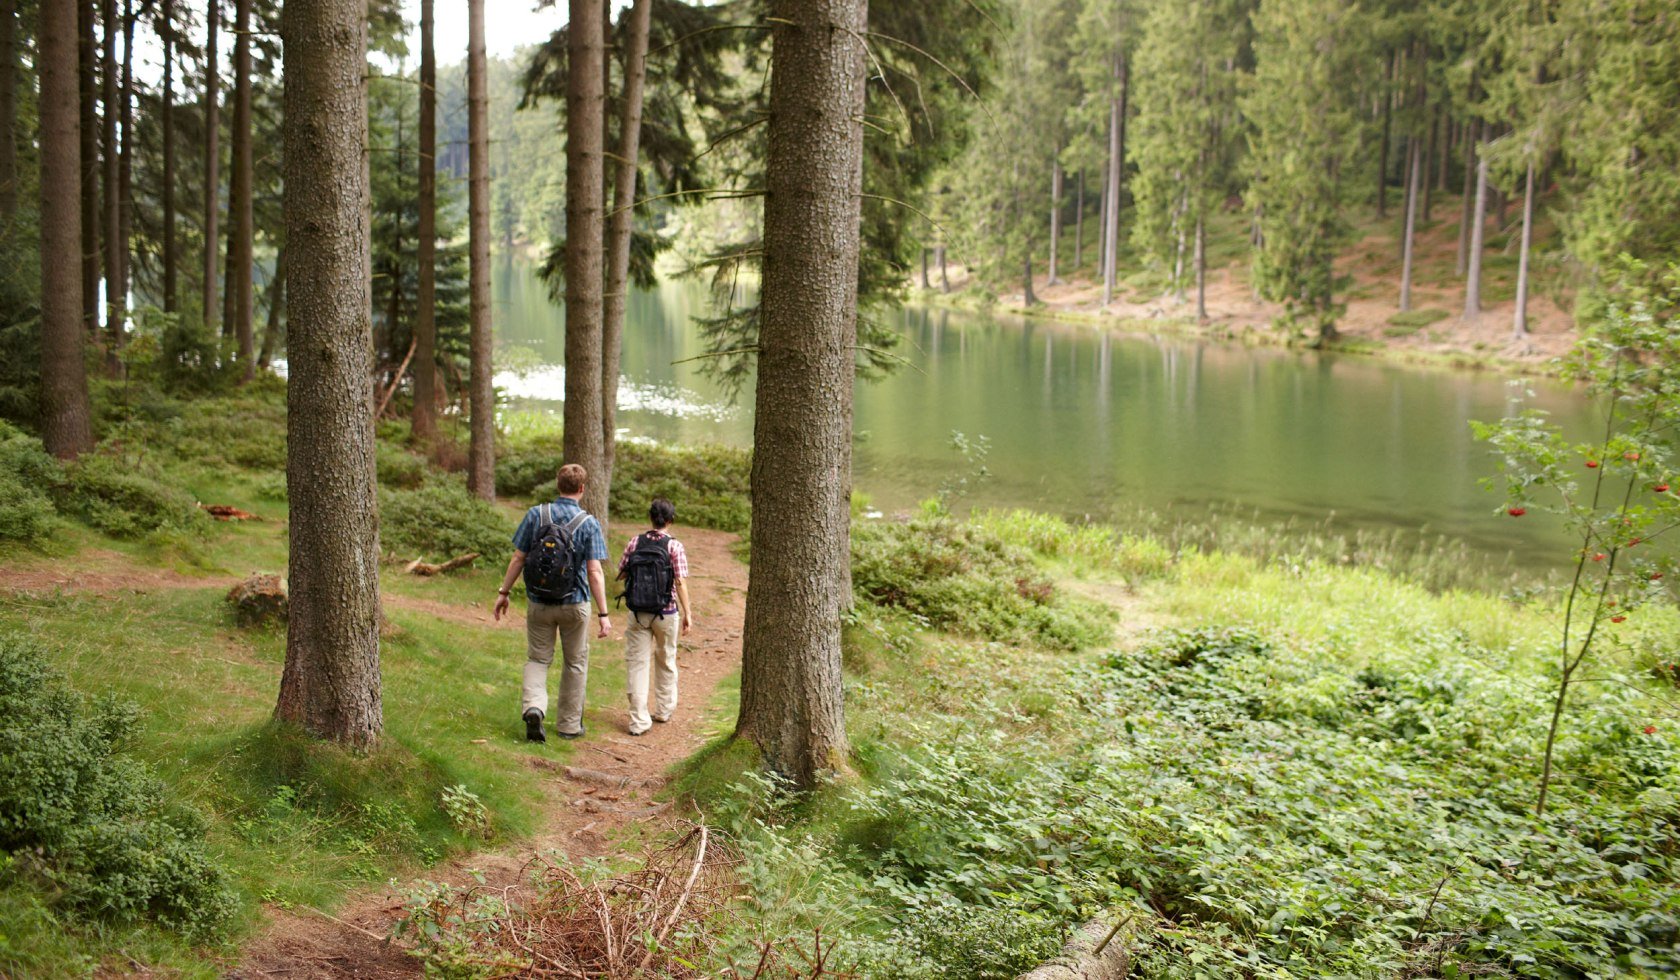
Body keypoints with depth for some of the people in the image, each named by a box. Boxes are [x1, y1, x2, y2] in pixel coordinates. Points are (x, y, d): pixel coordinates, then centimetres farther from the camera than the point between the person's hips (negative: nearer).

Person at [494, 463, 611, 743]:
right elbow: (594, 572, -14)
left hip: (538, 602, 1)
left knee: (537, 659, 13)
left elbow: (517, 558, -3)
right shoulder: (589, 524, -11)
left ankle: (534, 707, -12)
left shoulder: (535, 514, -6)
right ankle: (569, 724, 22)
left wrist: (503, 592, 9)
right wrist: (603, 614, -11)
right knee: (575, 663, 15)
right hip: (575, 604, -1)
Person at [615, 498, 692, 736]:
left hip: (637, 613, 1)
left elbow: (621, 574, 6)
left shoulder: (634, 543, -2)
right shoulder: (674, 546, -9)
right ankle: (664, 709, 31)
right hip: (666, 613, -1)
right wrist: (687, 613, -8)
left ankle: (639, 720, -1)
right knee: (666, 661, 19)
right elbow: (681, 583, -13)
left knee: (637, 663, 4)